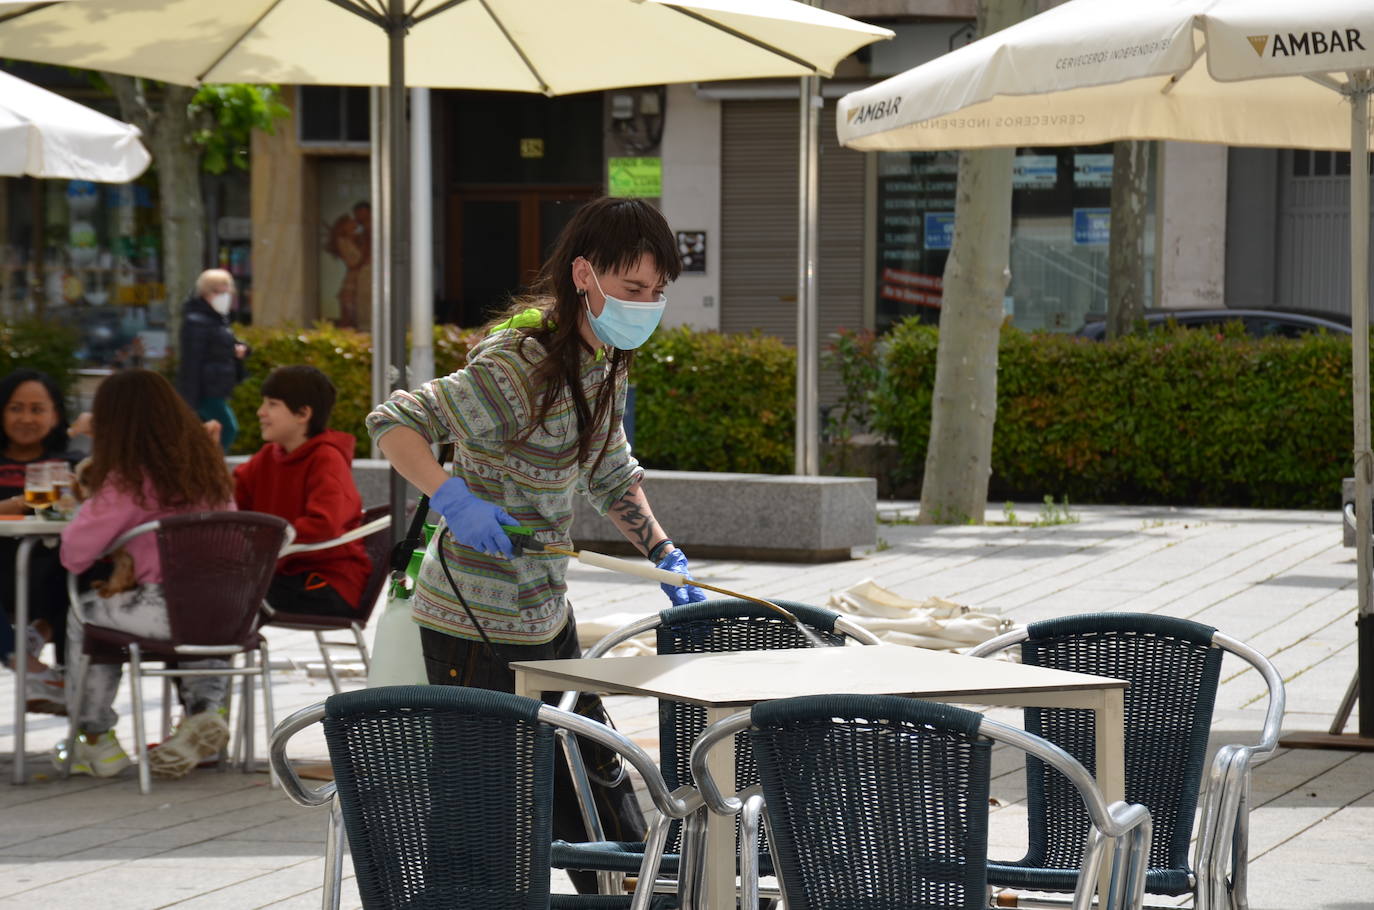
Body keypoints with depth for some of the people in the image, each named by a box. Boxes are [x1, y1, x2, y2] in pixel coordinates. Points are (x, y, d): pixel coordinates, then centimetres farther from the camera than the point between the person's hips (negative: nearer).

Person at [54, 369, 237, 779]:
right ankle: (205, 708, 20)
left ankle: (95, 740, 29)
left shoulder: (129, 480, -9)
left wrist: (90, 506, 14)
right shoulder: (209, 465, 10)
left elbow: (75, 554, -6)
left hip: (168, 612, -6)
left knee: (85, 613, 23)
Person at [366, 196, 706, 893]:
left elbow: (610, 475, 19)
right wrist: (452, 497, -33)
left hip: (546, 618, 9)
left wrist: (664, 555, 7)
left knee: (596, 782, 15)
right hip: (478, 625, -9)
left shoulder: (605, 363, 6)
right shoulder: (520, 369, -22)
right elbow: (392, 422, -20)